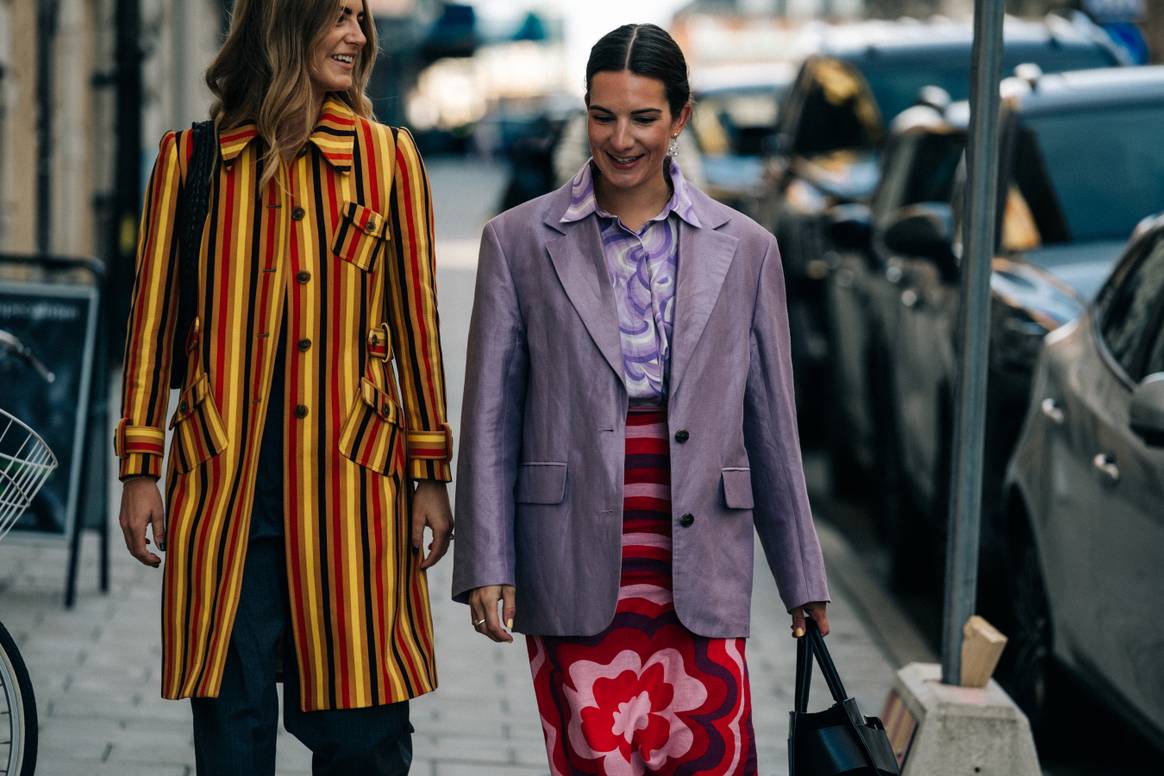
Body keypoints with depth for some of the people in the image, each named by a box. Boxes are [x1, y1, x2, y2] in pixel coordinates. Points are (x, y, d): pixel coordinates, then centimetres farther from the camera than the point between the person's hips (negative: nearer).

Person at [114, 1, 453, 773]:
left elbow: (416, 321, 8)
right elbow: (153, 318, 9)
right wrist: (140, 468, 4)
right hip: (223, 477, 0)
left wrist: (430, 474, 6)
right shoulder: (192, 158, 7)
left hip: (350, 475, 0)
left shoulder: (388, 156, 8)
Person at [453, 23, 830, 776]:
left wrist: (803, 578, 12)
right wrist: (486, 565, -3)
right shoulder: (520, 242, 4)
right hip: (575, 567, -1)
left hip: (698, 566, 1)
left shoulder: (743, 248, 8)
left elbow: (773, 426, 11)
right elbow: (490, 418, 4)